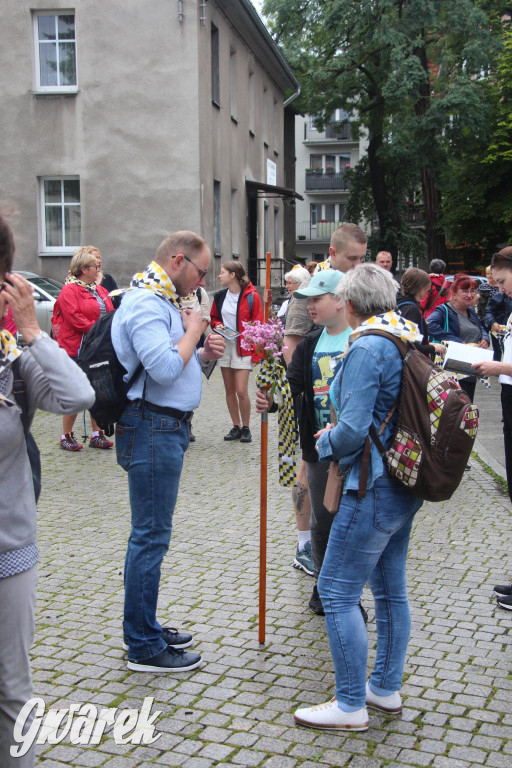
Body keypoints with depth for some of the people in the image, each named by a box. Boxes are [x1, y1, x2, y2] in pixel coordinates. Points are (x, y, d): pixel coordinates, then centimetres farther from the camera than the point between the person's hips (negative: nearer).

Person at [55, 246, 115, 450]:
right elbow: (76, 320, -17)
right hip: (77, 350, -7)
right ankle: (66, 436, 9)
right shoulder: (69, 291, -8)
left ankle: (97, 435, 18)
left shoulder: (100, 290, 16)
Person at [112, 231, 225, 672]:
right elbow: (164, 367, -26)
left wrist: (202, 354, 5)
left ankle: (146, 628, 29)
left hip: (168, 426, 11)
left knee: (152, 534, 17)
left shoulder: (164, 301, 17)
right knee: (151, 536, -4)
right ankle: (144, 648, 6)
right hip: (152, 428, -11)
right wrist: (193, 331, -12)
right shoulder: (145, 304, -16)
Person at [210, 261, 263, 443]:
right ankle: (236, 427, 19)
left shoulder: (251, 296, -8)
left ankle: (245, 428, 6)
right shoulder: (219, 296, 7)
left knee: (241, 391, -10)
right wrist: (217, 325, -3)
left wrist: (256, 354, -11)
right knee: (229, 390, 8)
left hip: (243, 348, -5)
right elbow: (214, 318, 22)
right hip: (224, 346, 5)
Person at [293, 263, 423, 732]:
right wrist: (340, 435, 14)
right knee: (391, 589, 18)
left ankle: (351, 707, 8)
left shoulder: (366, 349, -18)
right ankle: (387, 689, 31)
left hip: (375, 490, -10)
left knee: (337, 592, 0)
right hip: (405, 485, 10)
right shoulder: (408, 338, 9)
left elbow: (353, 429, -22)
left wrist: (327, 441, -1)